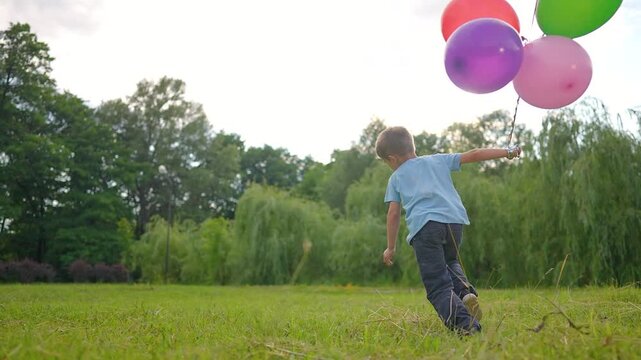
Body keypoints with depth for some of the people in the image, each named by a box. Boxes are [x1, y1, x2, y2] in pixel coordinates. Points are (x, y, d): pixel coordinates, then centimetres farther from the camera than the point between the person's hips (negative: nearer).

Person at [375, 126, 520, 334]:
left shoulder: (396, 177, 19)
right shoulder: (438, 160, 26)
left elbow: (393, 213, 13)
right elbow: (472, 155, 23)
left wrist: (391, 247, 20)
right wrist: (507, 152, 31)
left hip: (424, 224, -3)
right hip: (454, 219, 4)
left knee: (438, 286, -1)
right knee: (449, 262, 32)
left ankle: (463, 322, -27)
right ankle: (465, 292, 1)